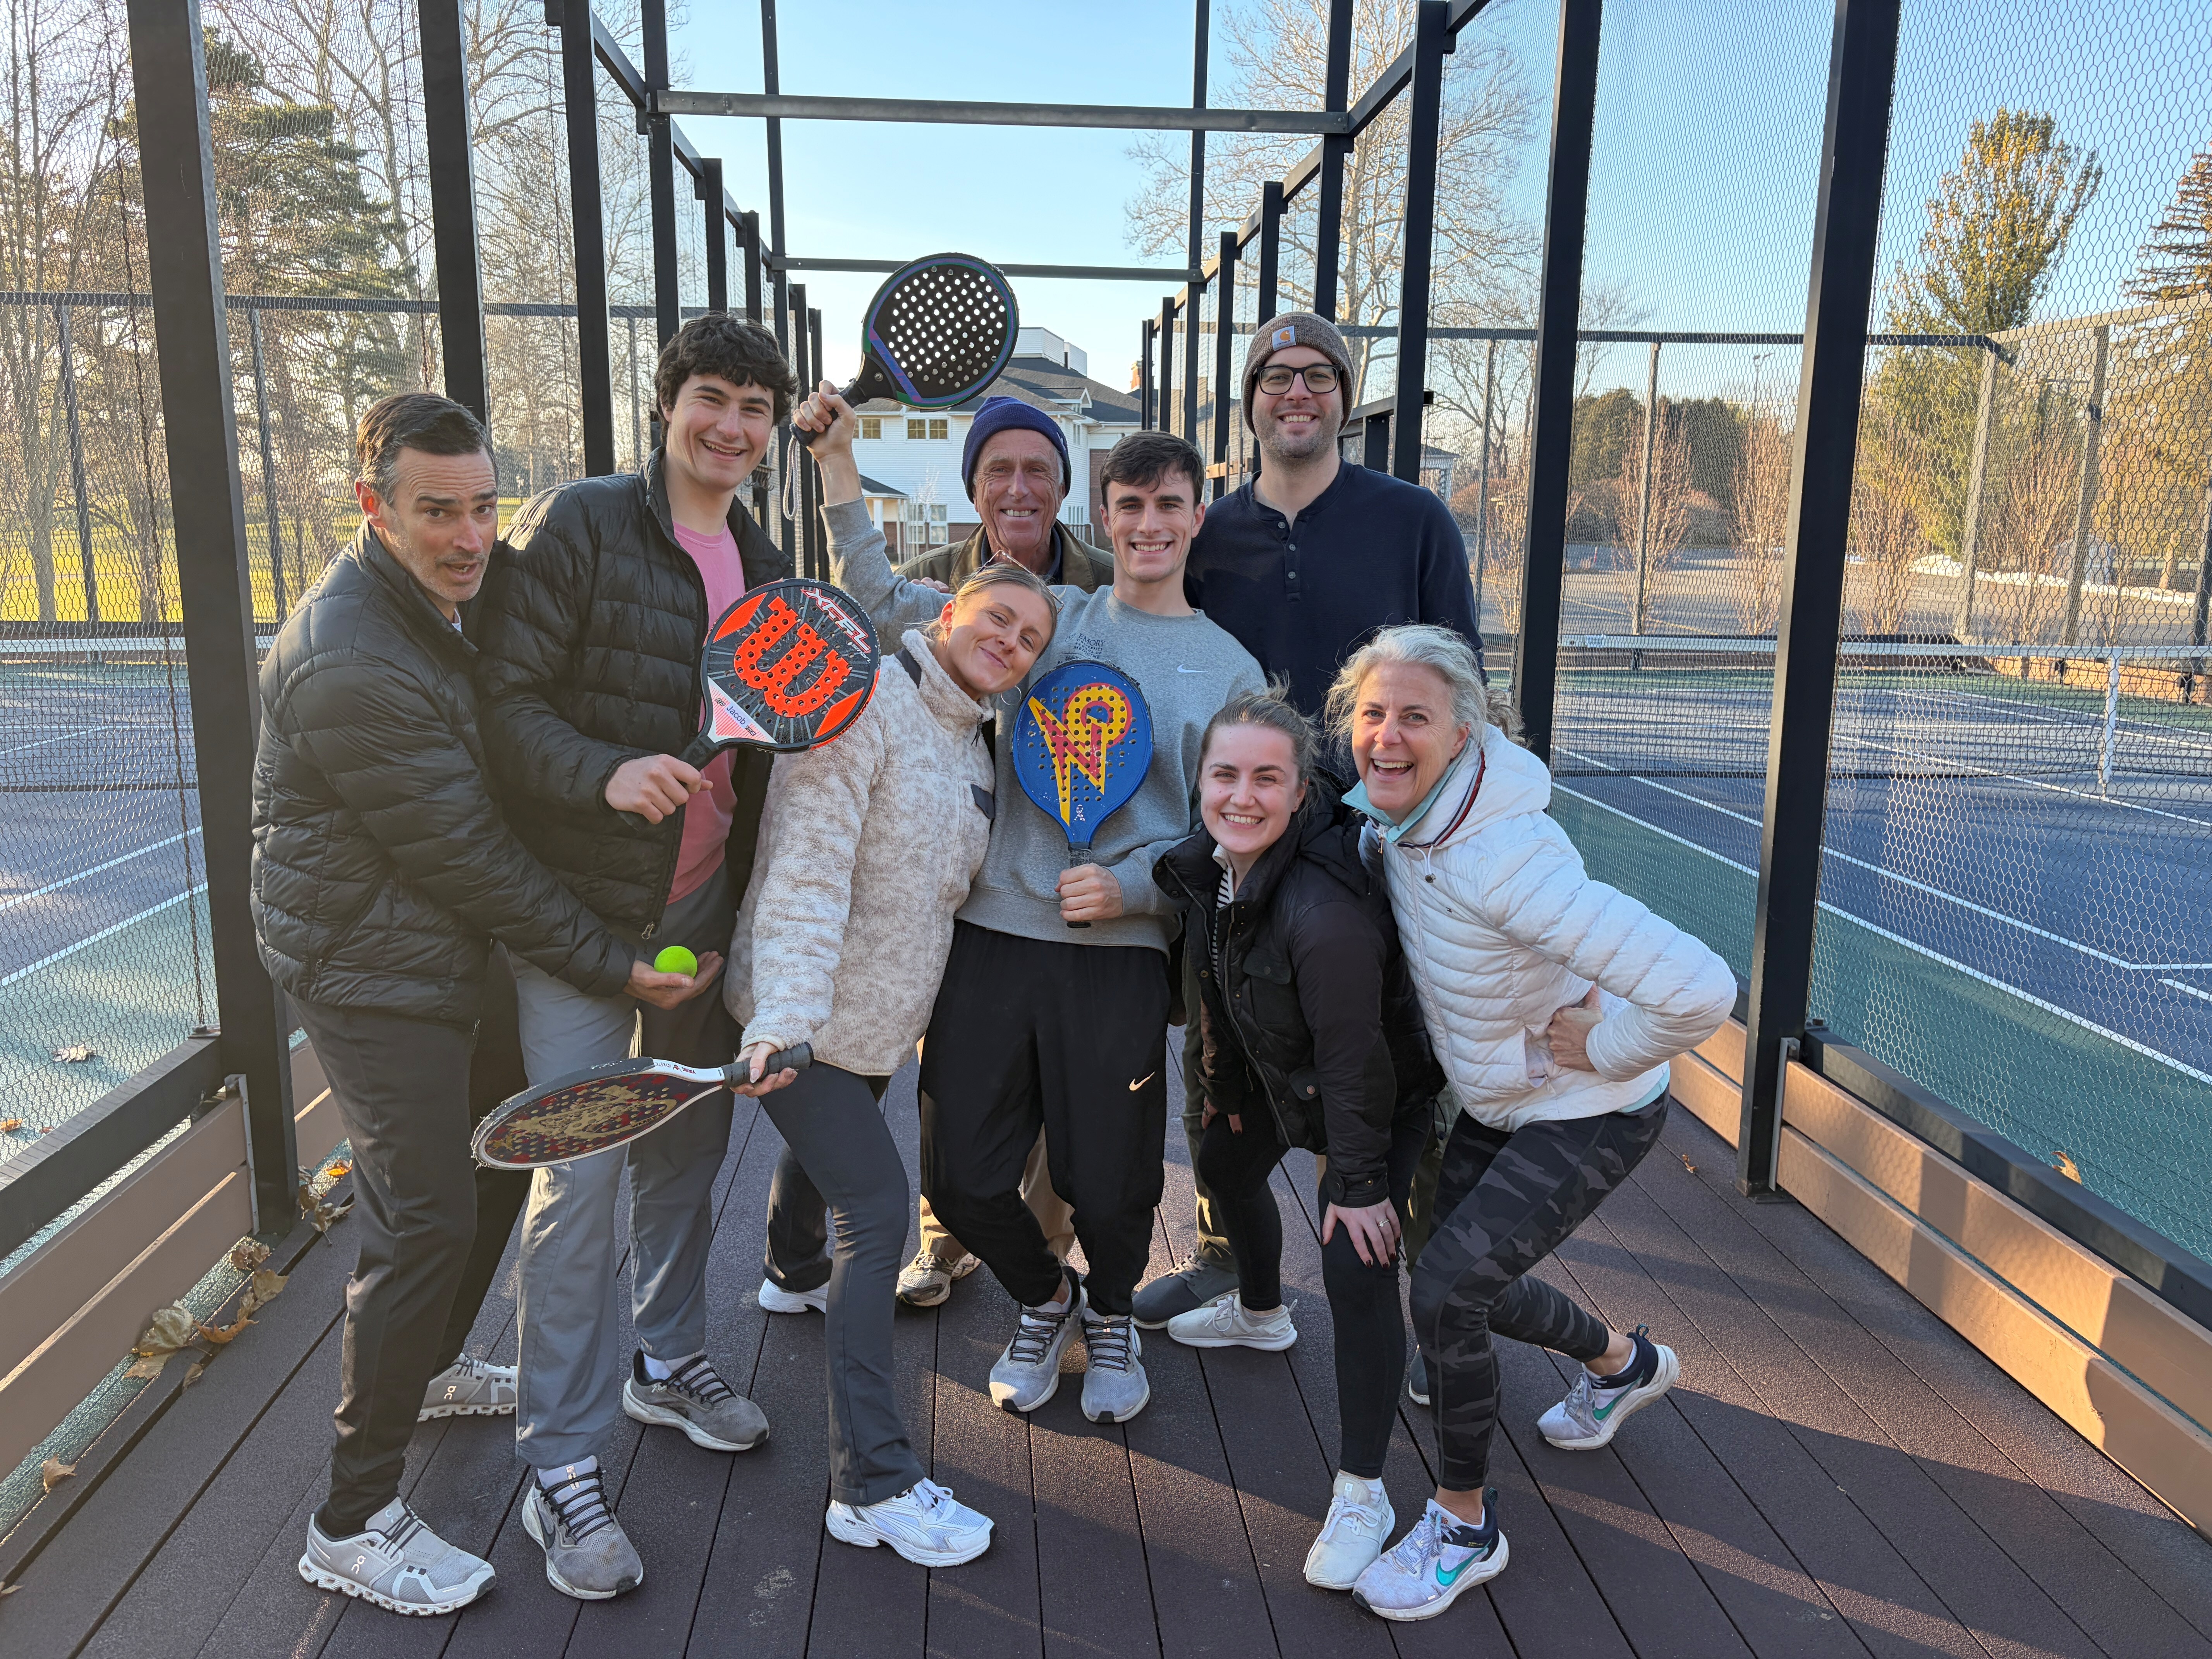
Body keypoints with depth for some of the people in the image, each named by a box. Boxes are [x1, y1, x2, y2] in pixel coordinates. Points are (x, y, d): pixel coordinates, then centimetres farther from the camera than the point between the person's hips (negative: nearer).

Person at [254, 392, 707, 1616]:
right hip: (370, 974, -10)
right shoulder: (350, 666, -27)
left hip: (442, 951, 10)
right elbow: (470, 860, -24)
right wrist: (612, 966, -17)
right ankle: (354, 1526, 8)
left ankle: (428, 1370, 45)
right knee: (425, 1224, -8)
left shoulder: (439, 600, 5)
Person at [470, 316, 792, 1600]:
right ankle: (563, 1467, 11)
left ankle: (669, 1359, 39)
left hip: (708, 907, 6)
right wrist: (604, 773, -29)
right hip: (580, 901, -6)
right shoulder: (581, 525, -10)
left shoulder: (766, 566, 10)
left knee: (689, 1145, 18)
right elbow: (505, 695, -15)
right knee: (584, 1176, -4)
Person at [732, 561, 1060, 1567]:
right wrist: (784, 1017, -37)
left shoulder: (973, 746, 7)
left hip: (882, 1013, 9)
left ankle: (796, 1271, 64)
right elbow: (806, 868, -29)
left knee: (827, 1143, 31)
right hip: (805, 1015, -8)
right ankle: (872, 1486, -5)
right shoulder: (864, 698, -20)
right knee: (876, 1205, -12)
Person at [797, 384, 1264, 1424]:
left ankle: (1110, 1313, 38)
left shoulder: (1229, 669, 8)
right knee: (961, 1175, 4)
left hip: (1121, 951, -1)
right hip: (994, 929, 1)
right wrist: (839, 458, 2)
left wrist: (1134, 885, -10)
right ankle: (1042, 1301, 36)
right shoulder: (1044, 615, 9)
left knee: (1108, 1187, 3)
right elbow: (881, 600, 9)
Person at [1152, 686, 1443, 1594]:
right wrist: (1228, 1091, 13)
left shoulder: (1325, 911, -40)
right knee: (1225, 1164, 28)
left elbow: (1355, 1059, -31)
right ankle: (1259, 1312, 58)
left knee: (1357, 1269, -17)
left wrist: (1359, 1181, -22)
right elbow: (1217, 992, 3)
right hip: (1280, 1077, 9)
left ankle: (1362, 1493, -1)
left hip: (1383, 1091, -9)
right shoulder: (1209, 864, -14)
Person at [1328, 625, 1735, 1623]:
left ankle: (1463, 1526, 11)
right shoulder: (1389, 817, -13)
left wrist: (1598, 1046, -25)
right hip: (1498, 1102, 9)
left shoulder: (1501, 858, -38)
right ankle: (1623, 1365, 53)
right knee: (1465, 1279, 21)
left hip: (1591, 1114, -8)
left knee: (1446, 1286, -16)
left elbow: (1699, 991, -43)